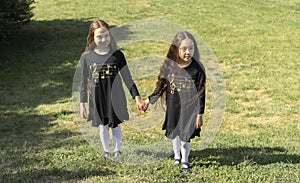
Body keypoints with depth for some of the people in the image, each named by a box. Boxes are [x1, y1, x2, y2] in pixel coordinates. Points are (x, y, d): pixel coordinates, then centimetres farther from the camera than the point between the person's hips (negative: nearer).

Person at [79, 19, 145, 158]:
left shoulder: (117, 55, -9)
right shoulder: (86, 57, -8)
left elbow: (127, 77, -4)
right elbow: (84, 82, 0)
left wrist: (137, 97, -7)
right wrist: (82, 104, 1)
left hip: (115, 98, 0)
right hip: (97, 99, 1)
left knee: (115, 124, 12)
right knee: (102, 125, 14)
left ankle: (117, 149, 34)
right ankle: (106, 150, 35)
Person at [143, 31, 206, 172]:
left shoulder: (197, 69, -15)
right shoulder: (169, 65, -8)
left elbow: (201, 93, -9)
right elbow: (161, 85, 6)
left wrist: (200, 114, -8)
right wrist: (150, 99, 11)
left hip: (190, 108, -3)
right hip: (173, 107, 3)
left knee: (185, 136, 1)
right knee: (174, 133, 19)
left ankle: (185, 161, 26)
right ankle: (176, 155, 46)